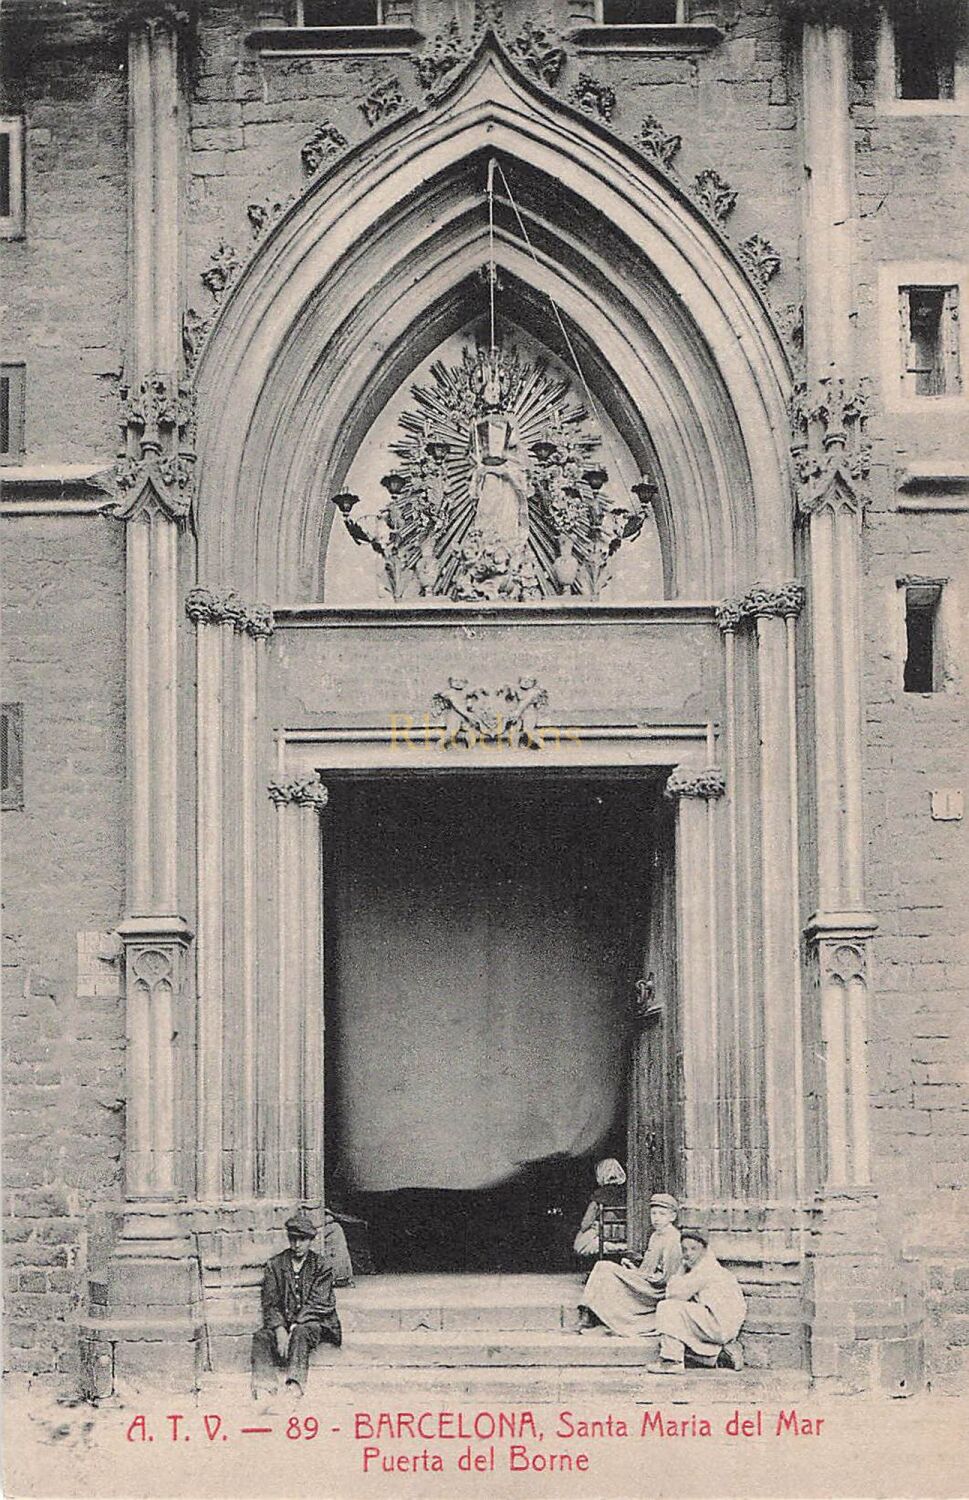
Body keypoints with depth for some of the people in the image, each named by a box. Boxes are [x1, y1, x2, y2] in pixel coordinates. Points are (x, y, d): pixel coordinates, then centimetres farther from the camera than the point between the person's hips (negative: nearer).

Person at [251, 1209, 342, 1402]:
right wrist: (280, 1330, -17)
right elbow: (270, 1304, 1)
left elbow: (316, 1304, -5)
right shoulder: (275, 1265, 10)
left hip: (313, 1322, -2)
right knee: (261, 1337, -28)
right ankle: (265, 1387, -49)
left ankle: (295, 1384, -55)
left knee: (301, 1333, -36)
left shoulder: (322, 1266, 4)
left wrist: (294, 1328, -18)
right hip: (282, 1323, 2)